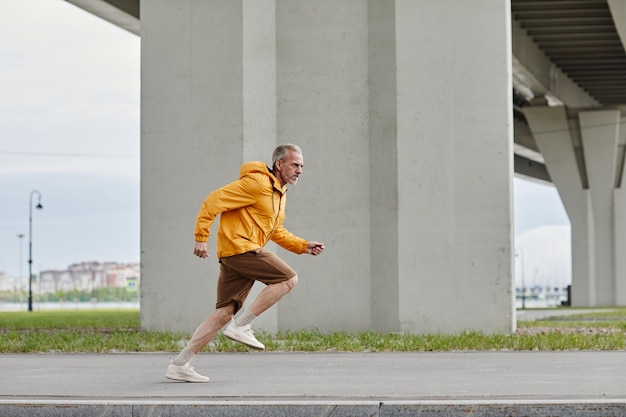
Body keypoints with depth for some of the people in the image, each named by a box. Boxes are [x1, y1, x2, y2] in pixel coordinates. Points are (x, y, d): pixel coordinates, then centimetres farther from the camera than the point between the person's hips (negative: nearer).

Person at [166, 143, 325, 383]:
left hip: (234, 255, 9)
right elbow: (215, 200, -13)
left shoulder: (280, 193, 21)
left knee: (224, 313, 5)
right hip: (238, 246, -9)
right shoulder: (257, 183, -10)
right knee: (288, 279, -12)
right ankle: (241, 326, -10)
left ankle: (179, 365, 6)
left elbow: (276, 232, 29)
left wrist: (304, 246, 17)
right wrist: (202, 237, -18)